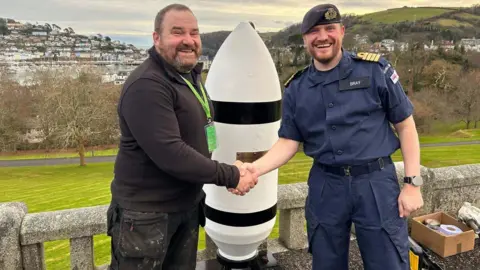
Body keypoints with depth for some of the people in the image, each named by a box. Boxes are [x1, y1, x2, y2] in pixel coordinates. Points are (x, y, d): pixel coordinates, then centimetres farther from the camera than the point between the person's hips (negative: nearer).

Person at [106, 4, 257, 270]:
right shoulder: (147, 85, -22)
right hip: (147, 213, -8)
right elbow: (169, 153, -29)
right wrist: (230, 176, -21)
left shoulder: (190, 75, 9)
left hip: (188, 206, 8)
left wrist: (228, 171, 6)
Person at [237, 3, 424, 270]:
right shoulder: (295, 89, 3)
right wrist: (256, 168, -14)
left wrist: (412, 182, -4)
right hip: (325, 186, 3)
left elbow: (405, 125, 0)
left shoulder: (374, 69, -5)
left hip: (376, 182, -2)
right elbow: (288, 142, 3)